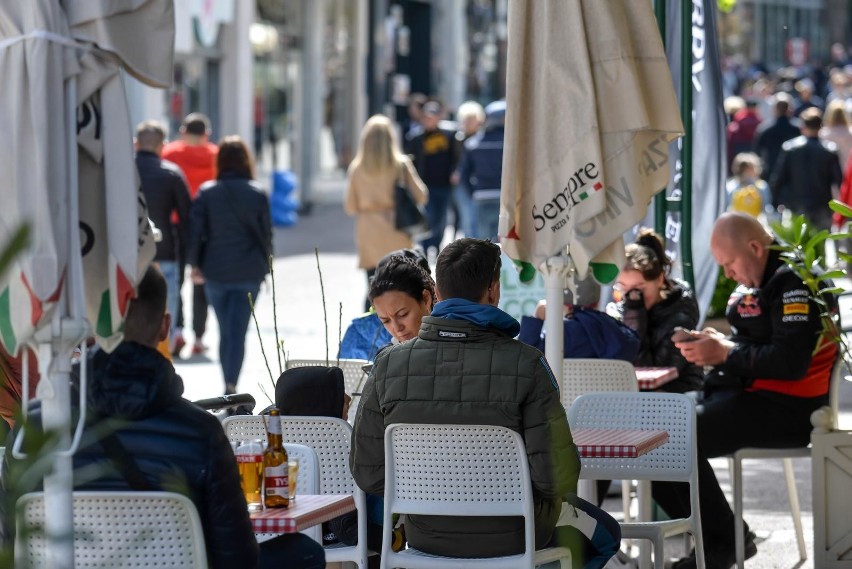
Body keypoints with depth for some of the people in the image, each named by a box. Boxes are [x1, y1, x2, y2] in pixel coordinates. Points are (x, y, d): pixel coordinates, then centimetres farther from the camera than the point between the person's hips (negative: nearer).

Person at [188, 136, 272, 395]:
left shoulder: (206, 192, -2)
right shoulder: (257, 194, -2)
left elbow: (196, 230, -2)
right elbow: (266, 234, 2)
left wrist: (195, 265, 7)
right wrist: (264, 267, 12)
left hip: (215, 272, 1)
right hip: (249, 272, -1)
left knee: (225, 330, 15)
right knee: (238, 330, -4)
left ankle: (228, 383, 20)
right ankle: (231, 385, -15)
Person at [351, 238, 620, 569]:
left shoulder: (389, 364, -11)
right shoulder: (525, 365, -20)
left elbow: (367, 473, -7)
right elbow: (557, 476, -22)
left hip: (425, 537, 4)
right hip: (510, 536, -4)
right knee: (605, 533, 30)